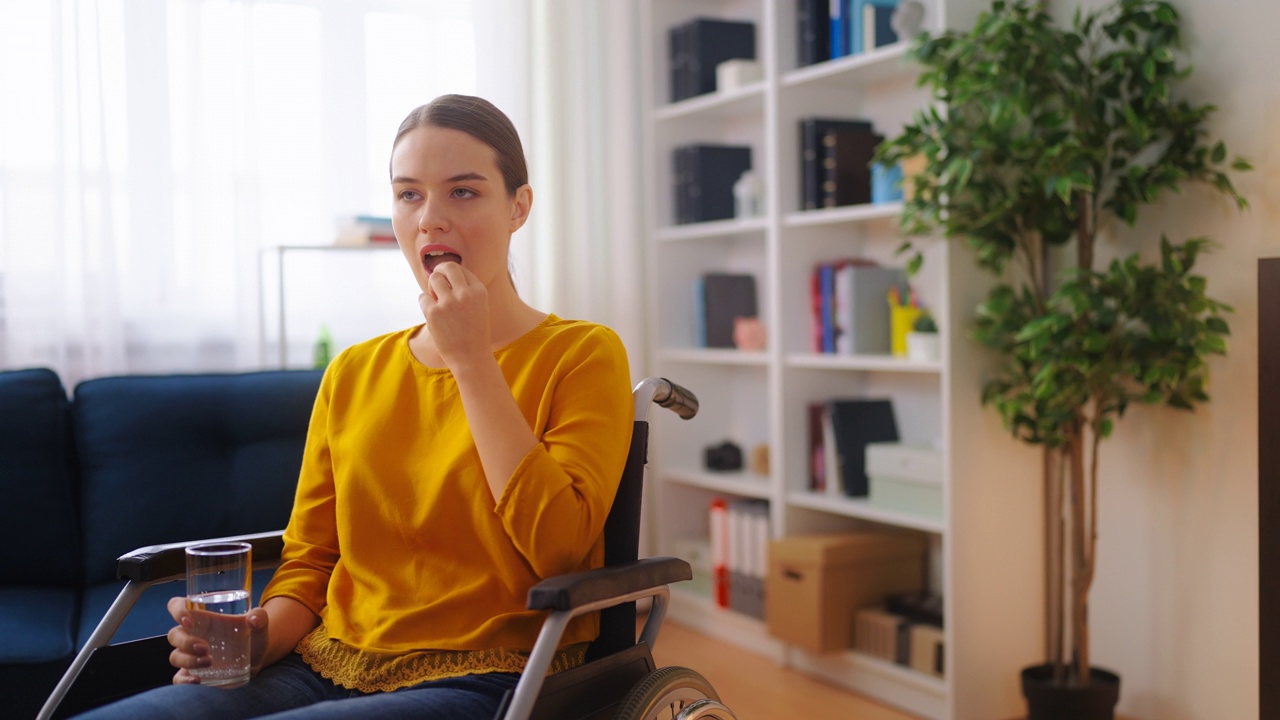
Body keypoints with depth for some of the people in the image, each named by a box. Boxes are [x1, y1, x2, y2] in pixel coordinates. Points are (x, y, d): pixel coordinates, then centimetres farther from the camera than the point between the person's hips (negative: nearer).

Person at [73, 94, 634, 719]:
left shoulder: (582, 355, -1)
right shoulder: (353, 373, 14)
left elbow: (560, 549, -14)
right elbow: (309, 560, 15)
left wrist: (472, 362, -12)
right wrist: (260, 636, -8)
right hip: (328, 669, 5)